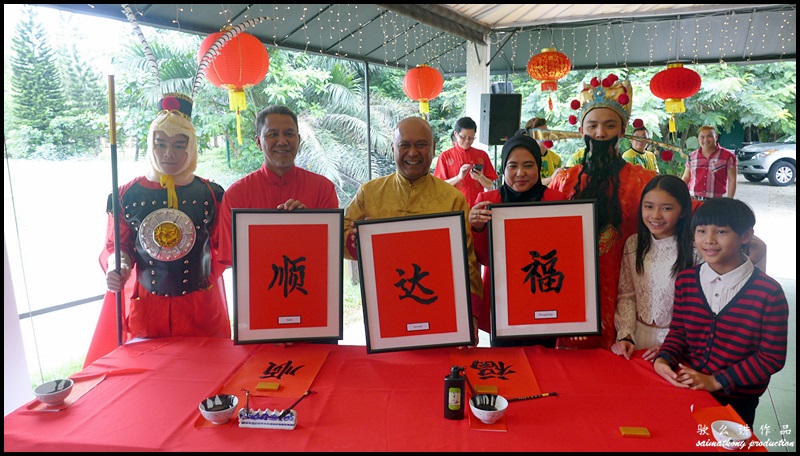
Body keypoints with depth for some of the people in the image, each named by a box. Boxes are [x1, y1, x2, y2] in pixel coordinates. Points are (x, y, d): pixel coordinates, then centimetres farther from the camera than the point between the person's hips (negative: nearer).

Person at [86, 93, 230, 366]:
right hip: (144, 305, 1)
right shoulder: (127, 195, 2)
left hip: (200, 305, 0)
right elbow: (116, 245, 8)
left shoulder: (210, 194, 0)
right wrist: (117, 268, -11)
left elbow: (222, 248, 3)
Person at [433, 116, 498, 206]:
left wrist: (480, 177, -12)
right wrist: (458, 177, -15)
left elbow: (489, 186, 8)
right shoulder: (445, 156, 2)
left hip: (478, 205, 2)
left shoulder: (482, 155, 8)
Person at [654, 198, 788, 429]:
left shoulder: (769, 292, -16)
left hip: (737, 401, -3)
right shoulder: (685, 280, -6)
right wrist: (663, 360, -17)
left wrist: (716, 381, -18)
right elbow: (678, 331, 3)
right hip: (686, 388, 3)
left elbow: (772, 357, -13)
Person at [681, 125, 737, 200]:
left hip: (716, 201, -3)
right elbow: (686, 178, 15)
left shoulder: (727, 156, 1)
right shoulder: (692, 157, 9)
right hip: (693, 200, 3)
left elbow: (732, 180, 2)